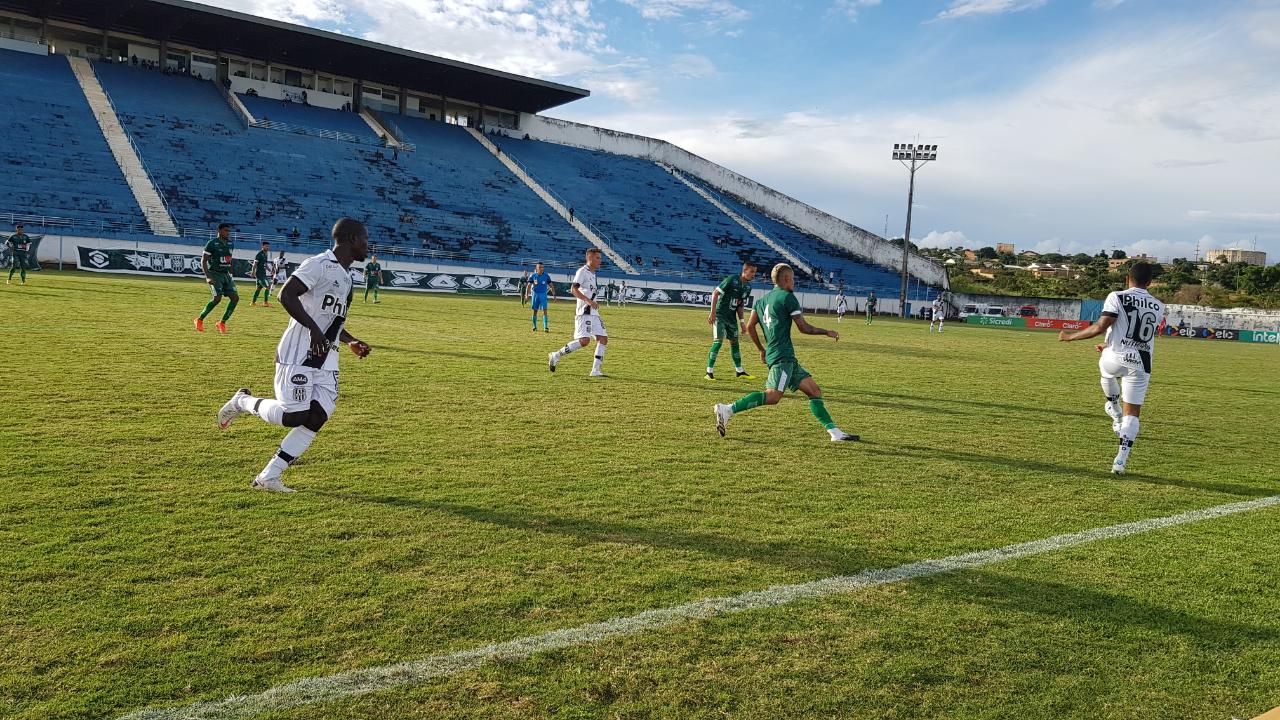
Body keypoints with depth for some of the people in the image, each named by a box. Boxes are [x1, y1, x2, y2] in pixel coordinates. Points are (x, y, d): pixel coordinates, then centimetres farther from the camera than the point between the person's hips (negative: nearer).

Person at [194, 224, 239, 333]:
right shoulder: (212, 243, -9)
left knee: (235, 298, -5)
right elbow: (203, 260, -10)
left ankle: (222, 322, 4)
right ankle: (200, 320, -1)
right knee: (217, 298, -19)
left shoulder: (229, 243, 12)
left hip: (226, 275, 7)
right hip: (215, 274, -7)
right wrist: (208, 277, -19)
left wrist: (230, 273, 16)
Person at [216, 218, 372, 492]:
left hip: (326, 361, 9)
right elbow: (287, 295, -21)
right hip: (298, 354, -9)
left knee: (317, 417, -2)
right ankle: (243, 401, 18)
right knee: (293, 415, -11)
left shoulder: (345, 275, 19)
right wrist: (314, 329, -26)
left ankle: (268, 478, 5)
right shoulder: (320, 264, -11)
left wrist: (351, 341, 17)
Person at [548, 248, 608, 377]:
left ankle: (596, 370, 3)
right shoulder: (582, 271, -8)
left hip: (593, 313, 9)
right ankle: (556, 355, -5)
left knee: (603, 338, 0)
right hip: (584, 313, -9)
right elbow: (573, 289, -19)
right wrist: (589, 301, -28)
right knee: (584, 340, -18)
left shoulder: (592, 274, 20)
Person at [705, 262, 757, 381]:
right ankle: (709, 371, -9)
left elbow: (741, 305, 13)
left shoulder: (748, 287, 5)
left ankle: (740, 371, 23)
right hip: (720, 315, -7)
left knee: (734, 342, 13)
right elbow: (715, 293, -16)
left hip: (732, 317, 7)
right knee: (718, 341, -15)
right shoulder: (731, 280, -17)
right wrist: (712, 313, -19)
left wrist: (741, 321, 5)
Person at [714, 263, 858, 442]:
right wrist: (827, 332, 10)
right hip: (783, 356, -10)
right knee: (773, 396, -20)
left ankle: (835, 432, 4)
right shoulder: (787, 297, -4)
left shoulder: (762, 300, 19)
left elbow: (750, 327, 14)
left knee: (814, 390, 8)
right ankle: (727, 410, -23)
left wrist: (761, 349, 26)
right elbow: (804, 328, -4)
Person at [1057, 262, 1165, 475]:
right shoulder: (1158, 307, 12)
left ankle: (1116, 414, 38)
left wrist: (1071, 336, -2)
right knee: (1132, 413, 7)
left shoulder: (1117, 297, -5)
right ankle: (1121, 460, 1)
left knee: (1106, 370, 37)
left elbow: (1100, 327, -13)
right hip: (1141, 364, 3)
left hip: (1115, 358, -2)